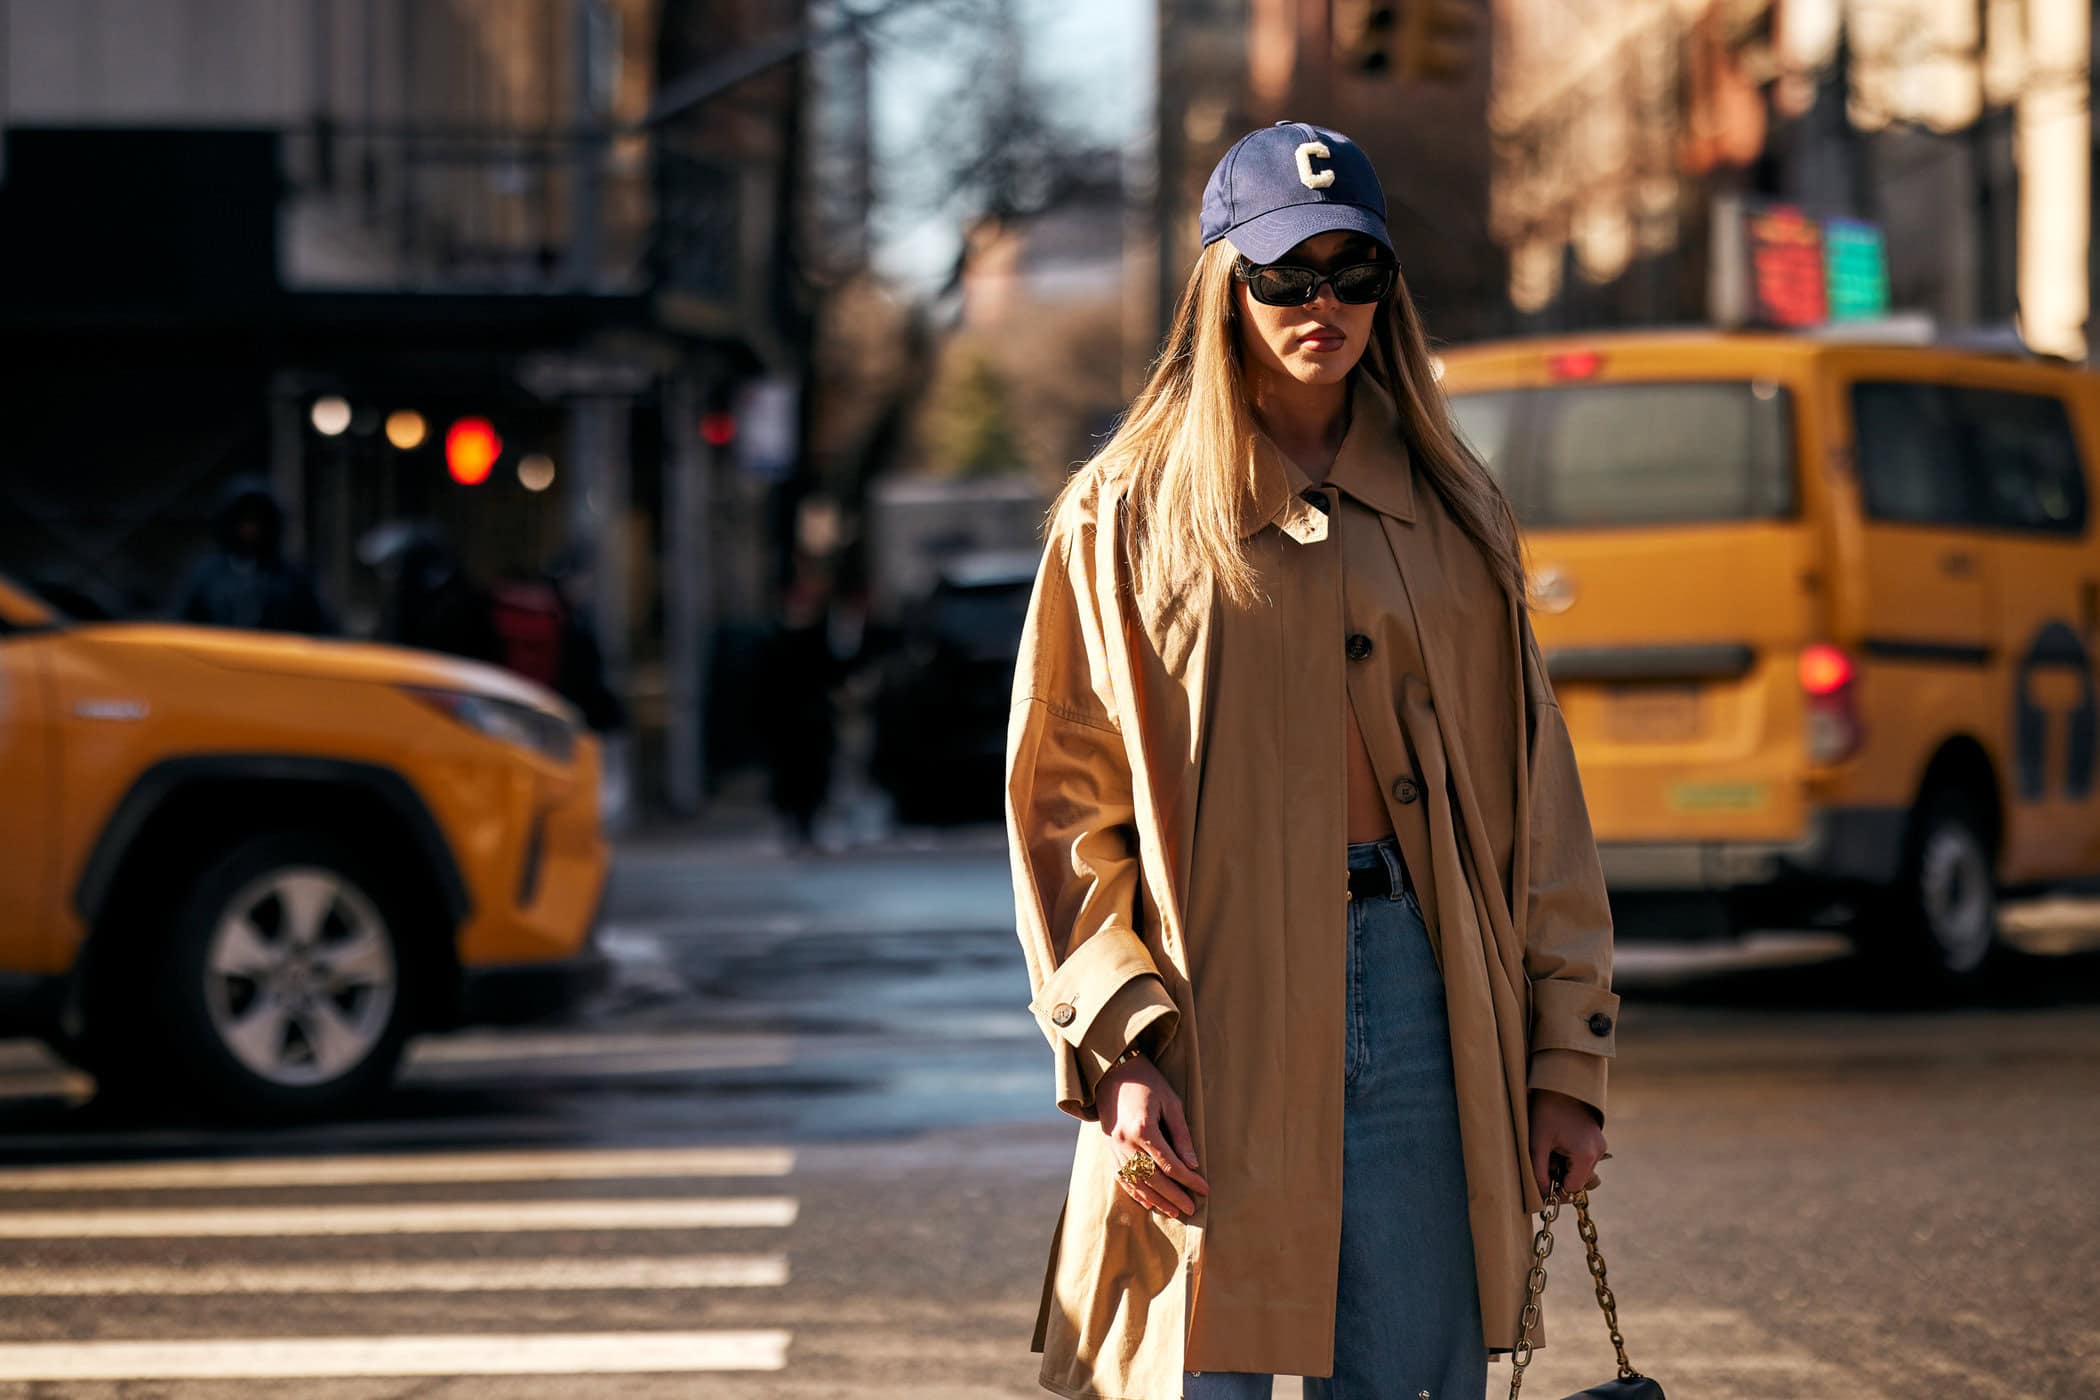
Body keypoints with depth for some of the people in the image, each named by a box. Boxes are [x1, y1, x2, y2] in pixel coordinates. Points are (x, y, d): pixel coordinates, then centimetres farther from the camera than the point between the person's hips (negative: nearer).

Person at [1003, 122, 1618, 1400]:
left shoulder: (1457, 513, 14)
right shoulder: (1130, 515, 4)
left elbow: (1538, 794, 12)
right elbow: (1064, 808, 0)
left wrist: (1567, 1059, 5)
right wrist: (1119, 1052, -11)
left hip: (1422, 995, 3)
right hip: (1214, 1015, -3)